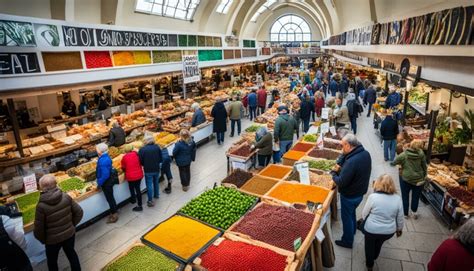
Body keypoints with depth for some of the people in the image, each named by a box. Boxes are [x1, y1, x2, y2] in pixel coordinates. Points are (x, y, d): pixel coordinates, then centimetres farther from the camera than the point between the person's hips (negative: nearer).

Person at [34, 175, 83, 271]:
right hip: (69, 233, 3)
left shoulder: (41, 206, -24)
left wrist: (42, 240, 5)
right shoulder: (66, 197, -15)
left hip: (53, 239, -2)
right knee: (71, 253, 26)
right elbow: (79, 212, -8)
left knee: (52, 261, 24)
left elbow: (38, 228, -15)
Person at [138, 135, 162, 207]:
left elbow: (141, 161, -13)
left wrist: (145, 165, 7)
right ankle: (156, 195, 42)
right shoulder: (157, 147, -8)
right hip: (157, 169, 4)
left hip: (148, 170, -4)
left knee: (149, 185, 6)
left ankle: (150, 201, 11)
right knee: (156, 182, 24)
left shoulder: (142, 149, -18)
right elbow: (161, 158, -1)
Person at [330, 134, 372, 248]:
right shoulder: (365, 153, -8)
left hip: (350, 195, -8)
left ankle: (347, 241, 35)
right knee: (351, 212, 31)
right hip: (360, 192, 8)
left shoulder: (352, 162, -36)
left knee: (347, 217, 15)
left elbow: (341, 182, -31)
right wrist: (339, 165, -15)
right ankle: (352, 231, 54)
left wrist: (333, 173, -14)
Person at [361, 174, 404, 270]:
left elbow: (364, 214, -10)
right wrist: (399, 229, 19)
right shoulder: (397, 199, -12)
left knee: (369, 245, 24)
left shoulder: (373, 196, -21)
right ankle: (374, 257, 56)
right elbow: (400, 218, 0)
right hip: (389, 232, 3)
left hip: (371, 230, -3)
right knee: (379, 243, 32)